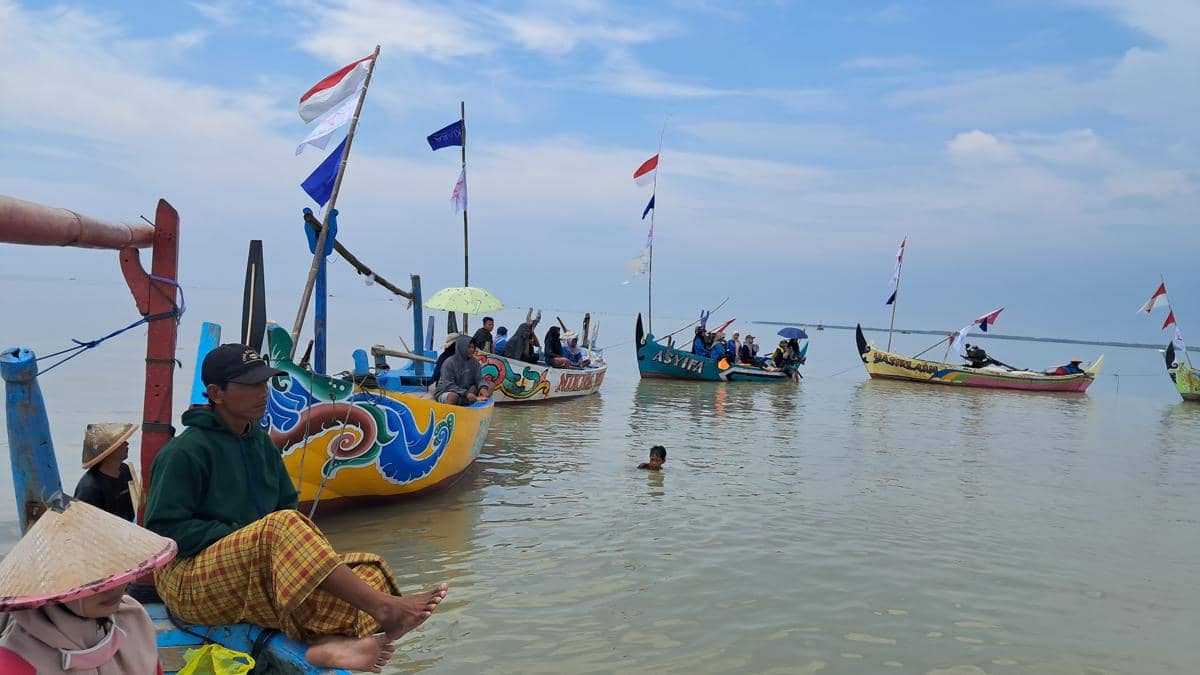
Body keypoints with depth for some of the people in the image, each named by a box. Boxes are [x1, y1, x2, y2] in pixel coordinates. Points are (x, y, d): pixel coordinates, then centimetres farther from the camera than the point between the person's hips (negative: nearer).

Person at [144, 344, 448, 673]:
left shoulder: (261, 442, 15)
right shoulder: (185, 451, -8)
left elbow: (287, 504, 22)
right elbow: (164, 529, -12)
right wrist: (244, 537, -15)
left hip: (259, 584, 7)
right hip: (191, 582, -7)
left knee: (369, 569, -15)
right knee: (283, 526, -36)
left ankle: (331, 638, -48)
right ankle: (383, 608, -43)